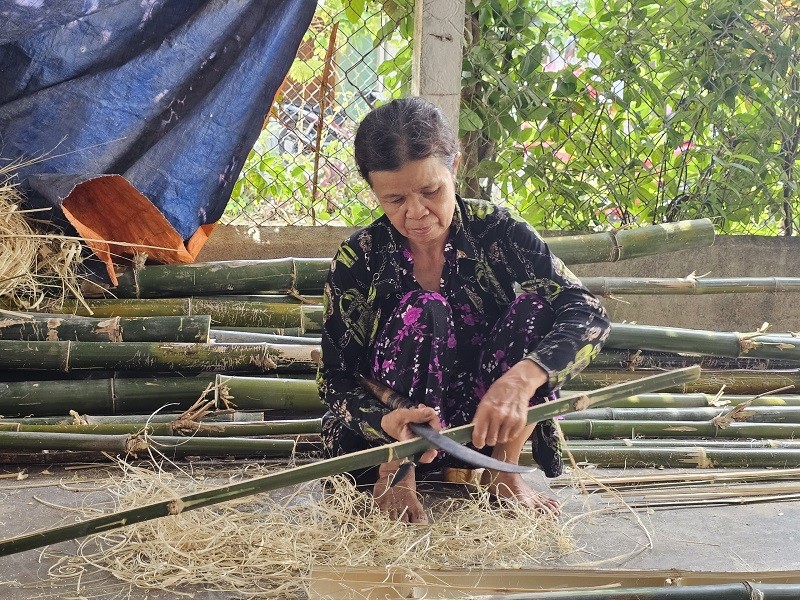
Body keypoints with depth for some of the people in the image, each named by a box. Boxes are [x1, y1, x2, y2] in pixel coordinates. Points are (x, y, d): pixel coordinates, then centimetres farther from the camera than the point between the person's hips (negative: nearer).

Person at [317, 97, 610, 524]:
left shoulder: (495, 232, -11)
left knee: (539, 305, -21)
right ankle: (395, 472, -12)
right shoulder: (358, 261, -12)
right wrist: (388, 421, -36)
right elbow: (335, 381, -12)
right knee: (422, 312, -28)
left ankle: (501, 470, -10)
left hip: (484, 425, 2)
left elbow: (589, 314, -21)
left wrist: (521, 379, -41)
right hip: (383, 438, -2)